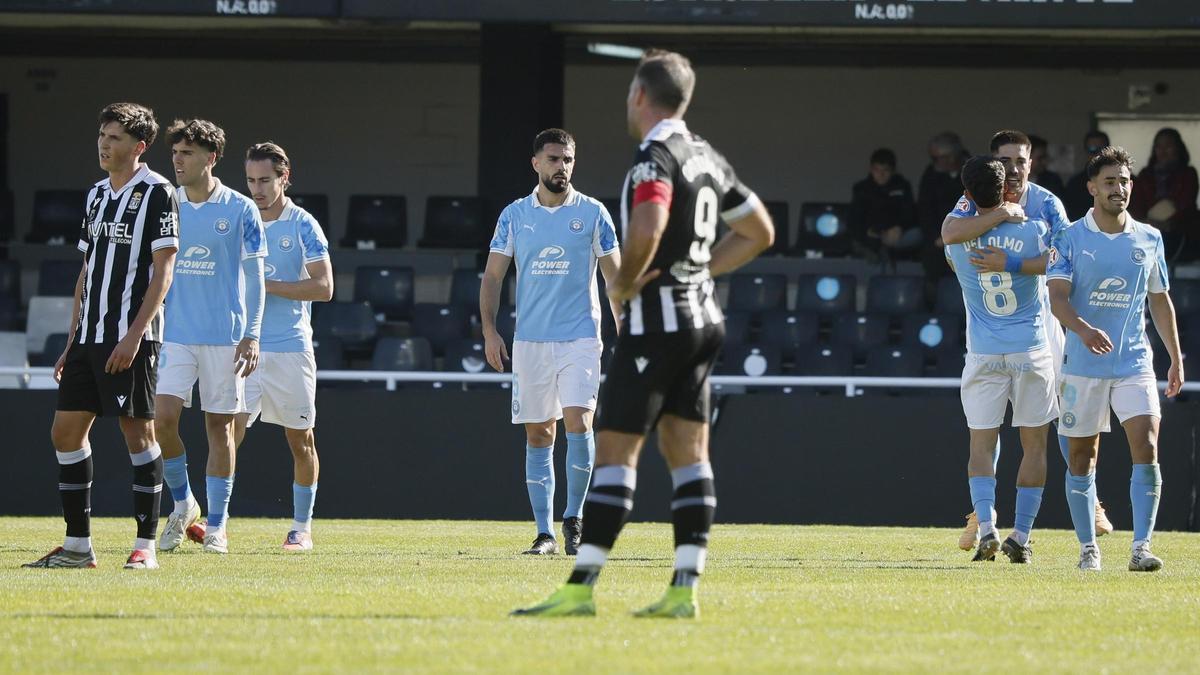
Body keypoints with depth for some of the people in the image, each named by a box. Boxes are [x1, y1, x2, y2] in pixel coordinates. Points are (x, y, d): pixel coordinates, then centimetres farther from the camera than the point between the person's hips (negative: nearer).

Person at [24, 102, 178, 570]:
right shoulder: (97, 195, 16)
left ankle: (145, 545, 0)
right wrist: (73, 342, 18)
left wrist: (134, 335, -19)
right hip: (90, 336, 8)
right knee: (66, 433, 5)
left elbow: (162, 271, -12)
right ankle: (77, 545, 11)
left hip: (131, 338, -8)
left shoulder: (156, 193, -7)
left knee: (138, 433, -5)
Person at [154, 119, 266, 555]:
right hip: (174, 334, 2)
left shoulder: (240, 210, -2)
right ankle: (183, 504, 11)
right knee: (162, 418, -11)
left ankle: (216, 526, 10)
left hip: (225, 336, -2)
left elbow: (254, 276, 0)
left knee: (219, 426, 2)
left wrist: (252, 335, -7)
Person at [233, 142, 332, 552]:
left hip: (291, 348, -2)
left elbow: (323, 287, -10)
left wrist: (268, 286, -16)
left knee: (300, 441, 6)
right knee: (229, 432, -11)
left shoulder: (303, 226, -3)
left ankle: (302, 528, 16)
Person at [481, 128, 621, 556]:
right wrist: (489, 330, -1)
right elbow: (493, 275, 9)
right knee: (538, 435, 3)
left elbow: (614, 274, 8)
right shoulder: (514, 215, 6)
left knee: (578, 422, -15)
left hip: (580, 338, -2)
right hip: (530, 340, 2)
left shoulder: (592, 213, 3)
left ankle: (573, 518, 0)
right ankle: (544, 533, 8)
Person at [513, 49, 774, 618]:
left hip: (656, 320, -9)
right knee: (688, 453, 7)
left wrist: (624, 283, -16)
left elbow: (646, 229, -32)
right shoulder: (708, 159, 13)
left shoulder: (656, 156, -14)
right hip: (702, 320, 9)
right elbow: (758, 232, 23)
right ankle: (685, 588, 3)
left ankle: (581, 587, -12)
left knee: (615, 450, -9)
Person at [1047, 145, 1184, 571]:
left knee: (1147, 447, -15)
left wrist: (1176, 358, 17)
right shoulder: (1070, 239, -2)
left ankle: (1141, 548, -17)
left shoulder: (1149, 240, 8)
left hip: (1135, 364, 1)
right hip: (1084, 364, -1)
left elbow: (1160, 300, 17)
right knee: (1082, 457, 5)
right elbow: (1057, 296, -13)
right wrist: (1083, 328, -32)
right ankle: (1088, 547, 17)